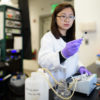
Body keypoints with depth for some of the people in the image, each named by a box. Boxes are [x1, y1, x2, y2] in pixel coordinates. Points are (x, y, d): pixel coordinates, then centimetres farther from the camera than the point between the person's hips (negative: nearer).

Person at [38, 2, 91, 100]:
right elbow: (43, 61, -32)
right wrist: (63, 54, -49)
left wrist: (80, 67, -3)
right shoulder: (48, 37, -15)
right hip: (54, 87, -6)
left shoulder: (71, 38, 9)